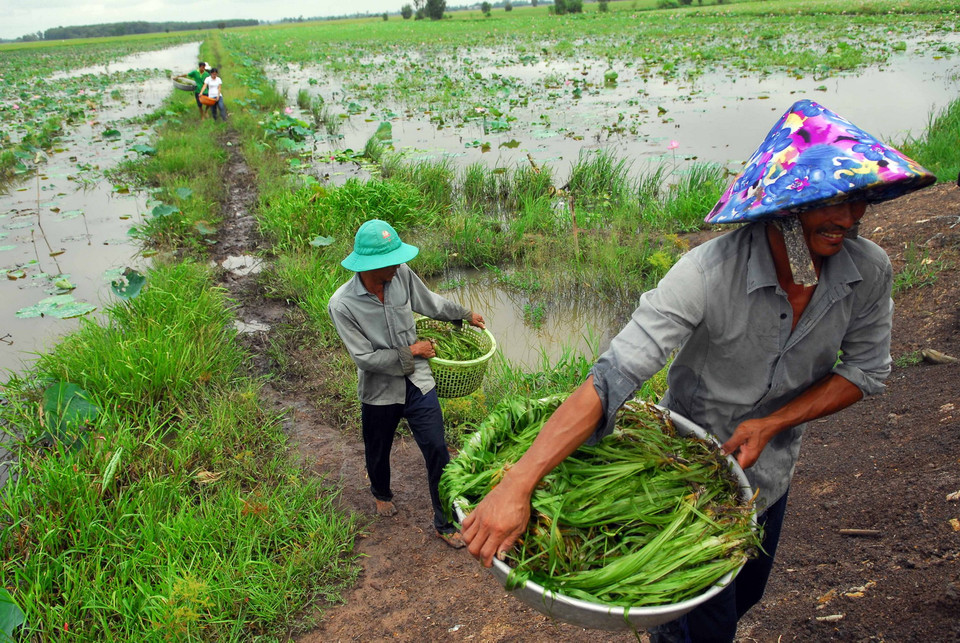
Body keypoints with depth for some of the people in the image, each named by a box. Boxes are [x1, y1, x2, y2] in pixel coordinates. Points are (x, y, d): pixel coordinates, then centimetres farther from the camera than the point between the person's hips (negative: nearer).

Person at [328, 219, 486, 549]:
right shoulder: (342, 305, -23)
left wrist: (466, 315, 22)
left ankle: (444, 522, 20)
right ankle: (381, 493, 56)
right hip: (379, 392, -2)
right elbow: (365, 358, -20)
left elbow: (431, 302, 9)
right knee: (378, 453, 22)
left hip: (418, 383, 2)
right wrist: (412, 352, -14)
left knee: (437, 451, 1)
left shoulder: (402, 274, -12)